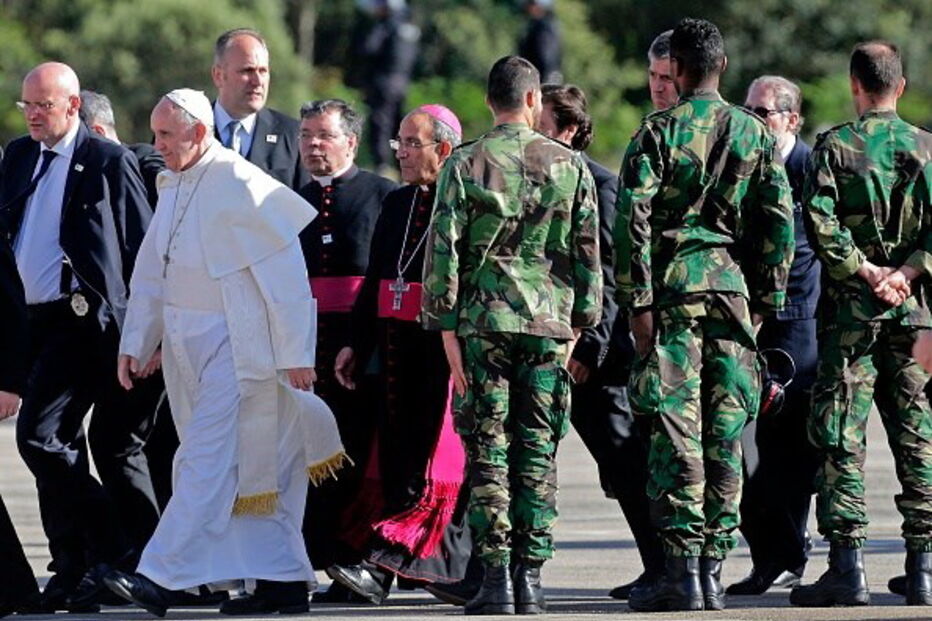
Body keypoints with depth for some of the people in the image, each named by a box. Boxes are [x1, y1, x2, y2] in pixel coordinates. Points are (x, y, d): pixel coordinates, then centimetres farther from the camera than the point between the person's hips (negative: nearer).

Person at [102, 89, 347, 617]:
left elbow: (286, 274, -15)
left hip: (236, 345, -9)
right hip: (187, 346, 9)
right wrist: (137, 341, 16)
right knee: (252, 468, 10)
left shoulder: (240, 185, -14)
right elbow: (152, 272, 20)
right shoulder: (172, 185, 12)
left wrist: (296, 353, -16)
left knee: (208, 460, -12)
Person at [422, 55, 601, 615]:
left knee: (488, 450, 1)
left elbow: (443, 249, -3)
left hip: (483, 321, -1)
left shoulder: (465, 164, -1)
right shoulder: (569, 165, 4)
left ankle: (497, 576, -5)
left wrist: (447, 328, 1)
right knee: (538, 453, 5)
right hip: (549, 324, 1)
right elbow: (588, 252, 7)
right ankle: (531, 578, 3)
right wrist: (579, 324, 14)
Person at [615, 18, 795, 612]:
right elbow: (781, 222, 5)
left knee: (676, 430, -4)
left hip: (674, 285, -3)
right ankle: (713, 568, 5)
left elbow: (633, 219, -9)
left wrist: (639, 302, -6)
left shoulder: (659, 131, -2)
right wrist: (765, 300, 10)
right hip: (733, 288, 3)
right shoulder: (756, 133, 7)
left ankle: (681, 568, -9)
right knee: (726, 432, 6)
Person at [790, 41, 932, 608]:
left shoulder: (835, 146, -3)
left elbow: (820, 222, -14)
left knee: (841, 438, -1)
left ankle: (849, 567, -7)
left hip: (849, 307, -3)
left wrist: (865, 273, -9)